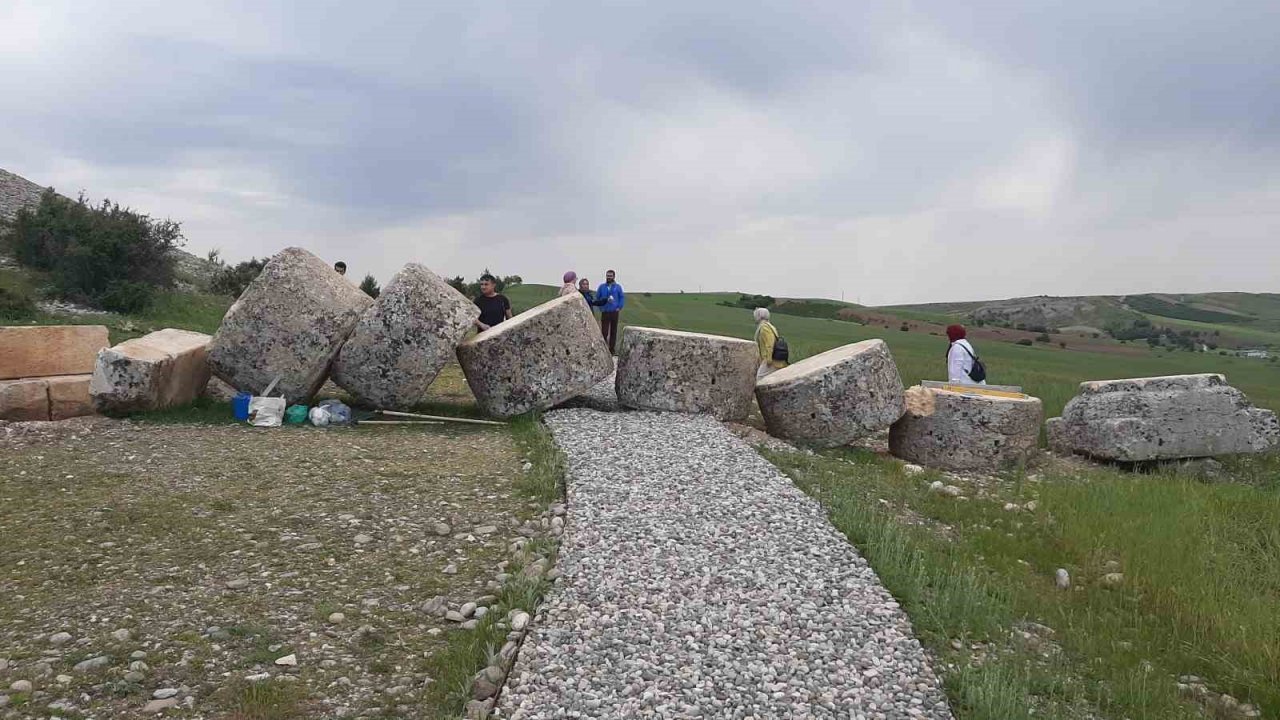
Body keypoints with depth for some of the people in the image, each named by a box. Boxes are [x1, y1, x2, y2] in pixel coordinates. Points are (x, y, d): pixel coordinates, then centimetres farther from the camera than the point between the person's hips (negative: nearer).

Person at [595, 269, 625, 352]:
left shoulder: (618, 287, 4)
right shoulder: (602, 287, 6)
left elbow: (622, 297, 6)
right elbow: (597, 299, 12)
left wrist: (619, 307, -4)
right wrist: (601, 307, 3)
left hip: (614, 312, 1)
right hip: (605, 312, 0)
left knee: (613, 331, 6)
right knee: (604, 331, -7)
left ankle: (612, 348, 14)